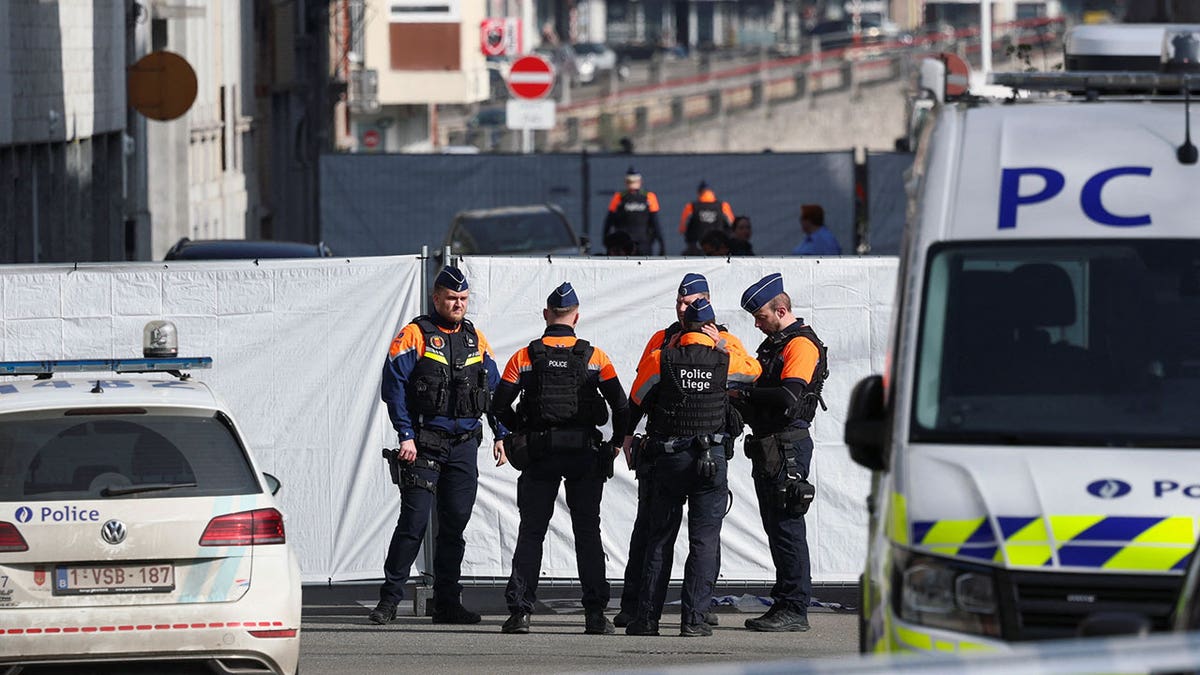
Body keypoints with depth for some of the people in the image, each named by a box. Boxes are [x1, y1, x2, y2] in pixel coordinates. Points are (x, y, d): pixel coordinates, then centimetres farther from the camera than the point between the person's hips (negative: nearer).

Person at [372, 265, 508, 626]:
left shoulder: (476, 339, 13)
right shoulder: (414, 336, -4)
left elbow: (495, 390, 19)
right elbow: (394, 388, -9)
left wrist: (501, 434, 12)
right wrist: (406, 436, -16)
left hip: (465, 444, 5)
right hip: (425, 444, -5)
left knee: (455, 524, 6)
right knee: (414, 521, -9)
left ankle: (447, 602, 11)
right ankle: (389, 599, -5)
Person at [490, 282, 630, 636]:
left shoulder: (525, 357, 0)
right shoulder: (595, 357, 0)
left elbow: (500, 405, -2)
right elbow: (621, 405, -3)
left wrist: (522, 432, 14)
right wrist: (616, 442, 13)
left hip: (538, 454, 0)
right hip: (585, 453, 0)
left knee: (530, 533, 6)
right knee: (588, 533, 7)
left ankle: (518, 610, -2)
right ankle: (595, 613, 1)